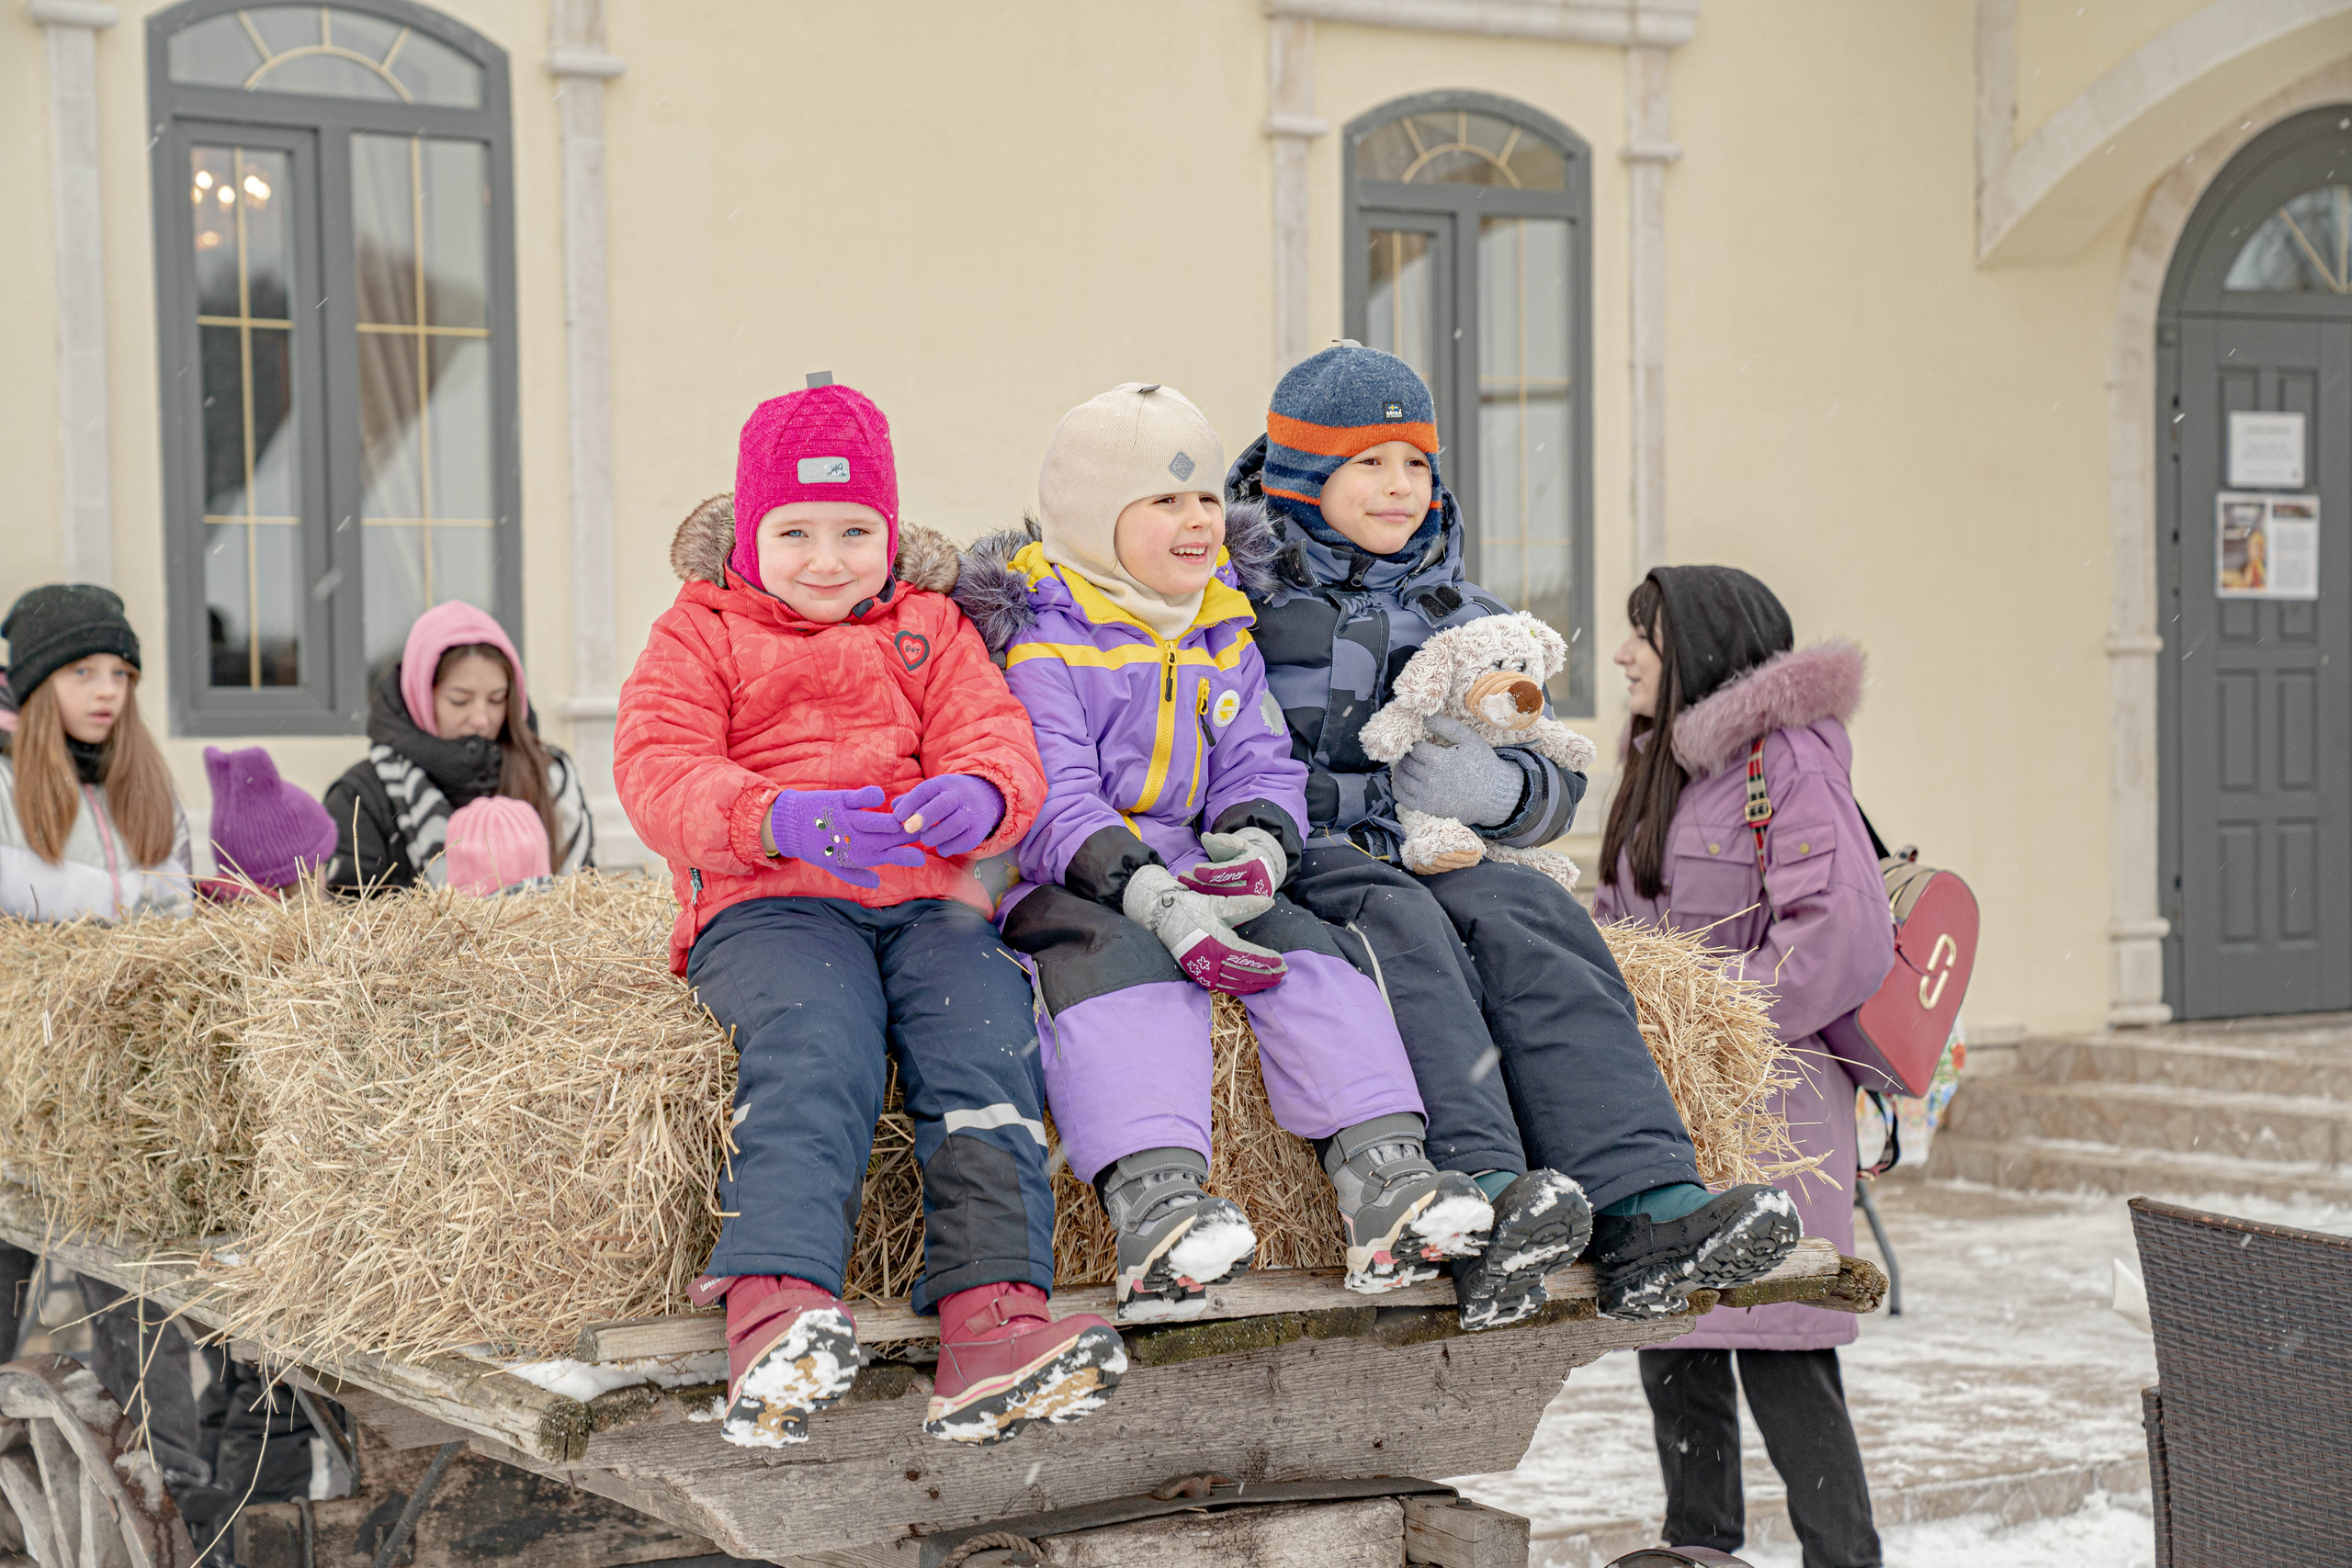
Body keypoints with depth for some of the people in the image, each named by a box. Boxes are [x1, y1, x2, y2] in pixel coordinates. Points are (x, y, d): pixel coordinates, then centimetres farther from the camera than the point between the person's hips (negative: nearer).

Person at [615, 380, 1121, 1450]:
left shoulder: (930, 628, 23)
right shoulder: (701, 632, 15)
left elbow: (997, 736, 9)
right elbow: (656, 768, -1)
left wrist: (981, 792, -19)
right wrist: (780, 817, -22)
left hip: (928, 898, 3)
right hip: (769, 905, -3)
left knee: (984, 1036, -28)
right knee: (814, 1042, -34)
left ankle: (991, 1323, -41)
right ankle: (777, 1309, -53)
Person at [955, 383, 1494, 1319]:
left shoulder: (1222, 638, 17)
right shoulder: (1037, 638, -6)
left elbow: (1260, 769, 10)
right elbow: (1051, 801, -17)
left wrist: (1255, 849, -15)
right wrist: (1157, 900, -31)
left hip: (1193, 873, 6)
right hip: (1052, 888, -6)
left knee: (1299, 943, -19)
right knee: (1119, 955, -35)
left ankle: (1384, 1181, -29)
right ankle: (1154, 1210, -53)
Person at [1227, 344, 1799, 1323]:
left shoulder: (1462, 620, 23)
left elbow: (1555, 792, 20)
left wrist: (1491, 790, -6)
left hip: (1422, 859, 4)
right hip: (1280, 861, -4)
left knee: (1528, 923, -27)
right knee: (1400, 928, -35)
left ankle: (1645, 1211, -44)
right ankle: (1482, 1202, -56)